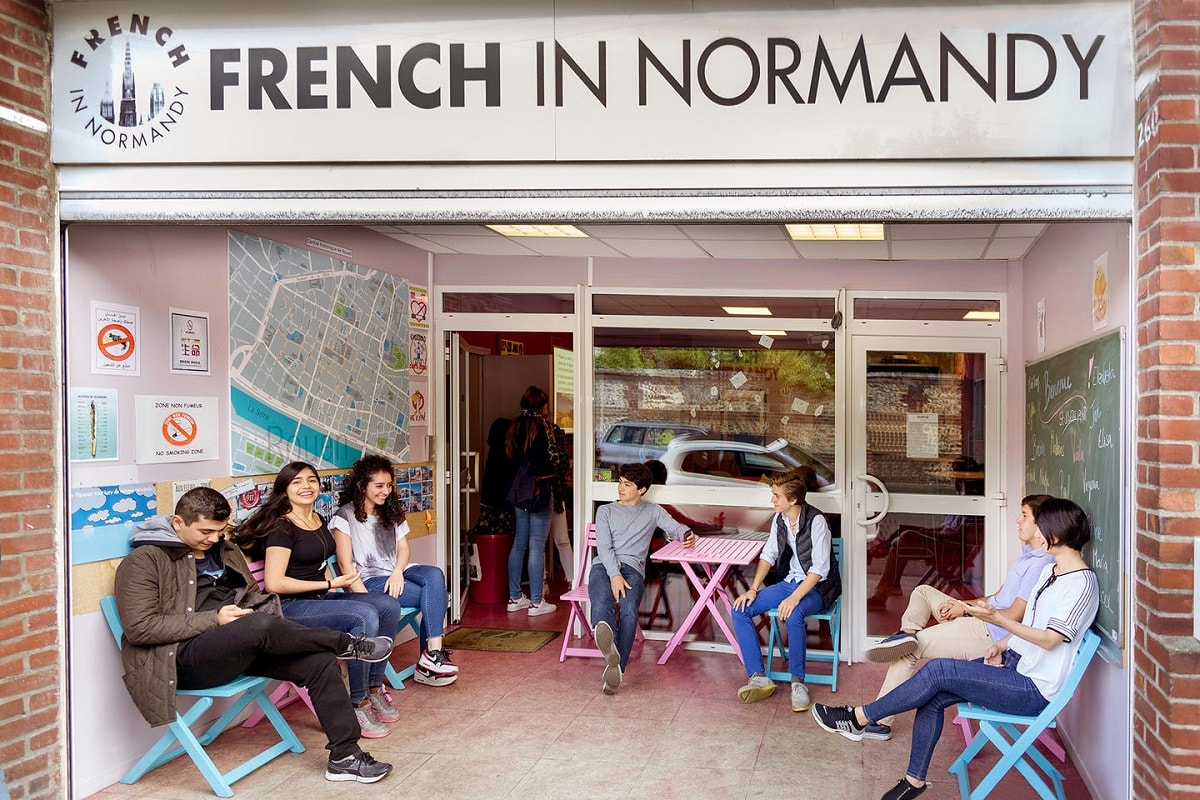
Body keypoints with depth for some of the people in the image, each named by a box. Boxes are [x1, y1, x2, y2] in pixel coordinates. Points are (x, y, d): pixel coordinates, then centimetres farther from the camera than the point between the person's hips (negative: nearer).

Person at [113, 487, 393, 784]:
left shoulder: (225, 550, 17)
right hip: (183, 659, -7)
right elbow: (139, 628, -16)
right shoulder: (145, 561, -6)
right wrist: (214, 619, -18)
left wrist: (256, 612, 0)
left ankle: (344, 757, -9)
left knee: (319, 660, -15)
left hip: (240, 647, 8)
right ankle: (347, 645, -11)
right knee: (261, 626, -35)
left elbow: (252, 596, 26)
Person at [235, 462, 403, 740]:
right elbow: (274, 583, -20)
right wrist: (330, 584, -18)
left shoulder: (318, 520, 13)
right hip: (292, 606, -8)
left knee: (389, 606, -10)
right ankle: (359, 704, -17)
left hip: (321, 596, 8)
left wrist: (338, 582, 7)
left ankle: (373, 688, 0)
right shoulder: (281, 527, -13)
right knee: (365, 616, -29)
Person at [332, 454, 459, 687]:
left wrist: (397, 572, -13)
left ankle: (430, 657, -28)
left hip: (397, 571, 6)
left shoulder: (392, 513, 20)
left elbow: (404, 548, 10)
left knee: (434, 575, -29)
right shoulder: (346, 516, -1)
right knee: (436, 596, -26)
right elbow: (346, 564, -8)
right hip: (370, 580, -6)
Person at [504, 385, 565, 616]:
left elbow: (512, 457, 13)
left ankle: (515, 597, 20)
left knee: (519, 543, 14)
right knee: (537, 546, -3)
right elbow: (552, 462, -17)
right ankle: (536, 602, 2)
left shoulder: (516, 426, 8)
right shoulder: (542, 426, -14)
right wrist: (563, 456, 2)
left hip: (518, 490, 8)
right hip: (540, 491, -8)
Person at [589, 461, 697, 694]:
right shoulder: (606, 511, 21)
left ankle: (616, 666, -48)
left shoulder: (652, 511, 25)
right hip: (603, 566, 0)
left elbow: (676, 527, 22)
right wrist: (615, 575, -12)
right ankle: (606, 640, -69)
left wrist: (687, 535, -5)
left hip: (632, 568, 0)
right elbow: (604, 547, 7)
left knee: (629, 610, -34)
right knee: (603, 603, -37)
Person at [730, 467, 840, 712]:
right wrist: (753, 589, -4)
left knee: (794, 615, -40)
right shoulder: (780, 519, 5)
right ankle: (759, 678, -12)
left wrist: (795, 598, -31)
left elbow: (820, 569, -22)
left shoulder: (815, 521, -18)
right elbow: (768, 555, 8)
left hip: (818, 587, -8)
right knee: (740, 610, -10)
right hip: (789, 582, 8)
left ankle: (798, 681, -22)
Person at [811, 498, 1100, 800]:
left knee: (938, 670, -20)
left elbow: (1049, 639, -22)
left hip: (1034, 688, -9)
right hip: (1013, 663, 9)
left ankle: (858, 718, -10)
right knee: (933, 699, -8)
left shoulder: (1082, 583, -17)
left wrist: (997, 618, -31)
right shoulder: (1049, 570, 13)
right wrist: (1001, 645, 3)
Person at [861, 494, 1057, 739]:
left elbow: (1014, 615, -23)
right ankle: (907, 634, -11)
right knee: (923, 591, 17)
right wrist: (960, 604, 3)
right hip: (981, 620, 11)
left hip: (991, 636, -11)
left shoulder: (1042, 564, -20)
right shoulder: (1028, 554, 13)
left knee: (908, 652, -11)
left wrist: (967, 607, -12)